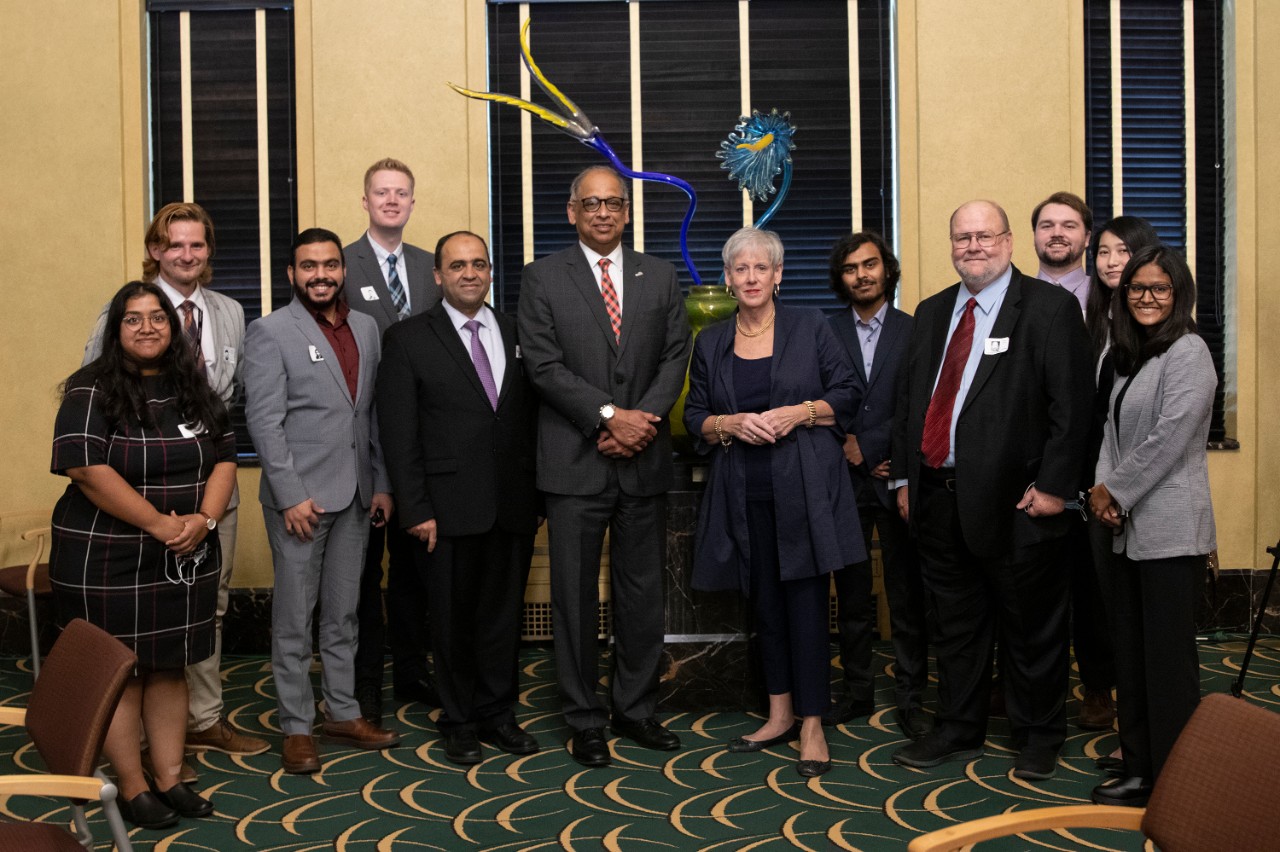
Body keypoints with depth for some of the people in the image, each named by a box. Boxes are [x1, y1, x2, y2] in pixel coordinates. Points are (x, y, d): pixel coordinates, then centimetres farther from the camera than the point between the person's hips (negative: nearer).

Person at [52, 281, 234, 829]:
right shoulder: (91, 392, -8)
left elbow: (224, 457, 5)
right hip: (107, 562, -5)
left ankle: (169, 780, 21)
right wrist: (161, 525, -20)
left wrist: (204, 520, -13)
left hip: (184, 559, 5)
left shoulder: (194, 391, 8)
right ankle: (131, 789, 16)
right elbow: (88, 470, -18)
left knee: (169, 667, 12)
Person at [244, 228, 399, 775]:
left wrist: (382, 484, 8)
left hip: (355, 497, 5)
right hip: (299, 497, -5)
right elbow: (264, 421, -10)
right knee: (293, 619, 3)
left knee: (343, 613, 14)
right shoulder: (270, 332, -5)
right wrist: (292, 495, -16)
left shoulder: (366, 329, 12)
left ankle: (343, 713, 25)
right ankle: (296, 728, 13)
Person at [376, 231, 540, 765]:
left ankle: (498, 715, 27)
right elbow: (398, 433, -5)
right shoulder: (408, 339, -1)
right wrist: (415, 510, -10)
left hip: (513, 505, 3)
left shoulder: (517, 334, 10)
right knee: (453, 620, 8)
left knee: (503, 615, 11)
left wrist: (537, 492, 4)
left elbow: (532, 416, 10)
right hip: (448, 509, -3)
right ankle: (459, 722, 24)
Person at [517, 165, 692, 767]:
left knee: (642, 592, 10)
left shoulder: (659, 276, 11)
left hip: (645, 461, 3)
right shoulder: (543, 278, 2)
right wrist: (610, 415, -15)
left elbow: (676, 355, 4)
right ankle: (585, 720, 16)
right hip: (575, 463, -2)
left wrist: (644, 417, -11)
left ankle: (636, 710, 24)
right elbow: (544, 365, -7)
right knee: (575, 595, 4)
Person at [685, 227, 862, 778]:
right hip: (745, 494, 3)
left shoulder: (810, 328, 4)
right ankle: (780, 714, 22)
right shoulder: (710, 343, 11)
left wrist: (799, 412, -13)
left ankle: (812, 725, 2)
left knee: (805, 599, -5)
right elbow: (694, 416, 10)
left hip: (804, 488, -3)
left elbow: (847, 393, 2)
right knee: (764, 600, 10)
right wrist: (731, 424, -10)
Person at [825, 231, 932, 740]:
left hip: (898, 479, -1)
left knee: (907, 595, 2)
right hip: (845, 481, 2)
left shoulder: (914, 331, 4)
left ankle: (910, 698, 11)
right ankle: (857, 691, 19)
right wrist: (844, 445, -6)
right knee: (851, 592, 8)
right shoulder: (825, 334, 8)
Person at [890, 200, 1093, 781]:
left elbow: (1071, 405, -10)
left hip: (1013, 500, -5)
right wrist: (905, 477, 11)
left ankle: (1038, 737, 25)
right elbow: (909, 399, 16)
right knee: (954, 624, 15)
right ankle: (958, 732, 29)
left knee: (1031, 626, 8)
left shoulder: (1050, 308, -5)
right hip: (937, 497, 6)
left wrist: (1052, 486, -15)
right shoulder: (932, 312, 14)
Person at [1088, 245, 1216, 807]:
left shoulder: (1187, 351, -8)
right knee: (1130, 658, 13)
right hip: (1125, 530, 8)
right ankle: (1140, 772, 24)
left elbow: (1169, 437, -16)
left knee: (1168, 660, -1)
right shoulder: (1128, 357, 17)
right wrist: (1102, 489, -2)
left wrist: (1116, 491, -10)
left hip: (1168, 532, -8)